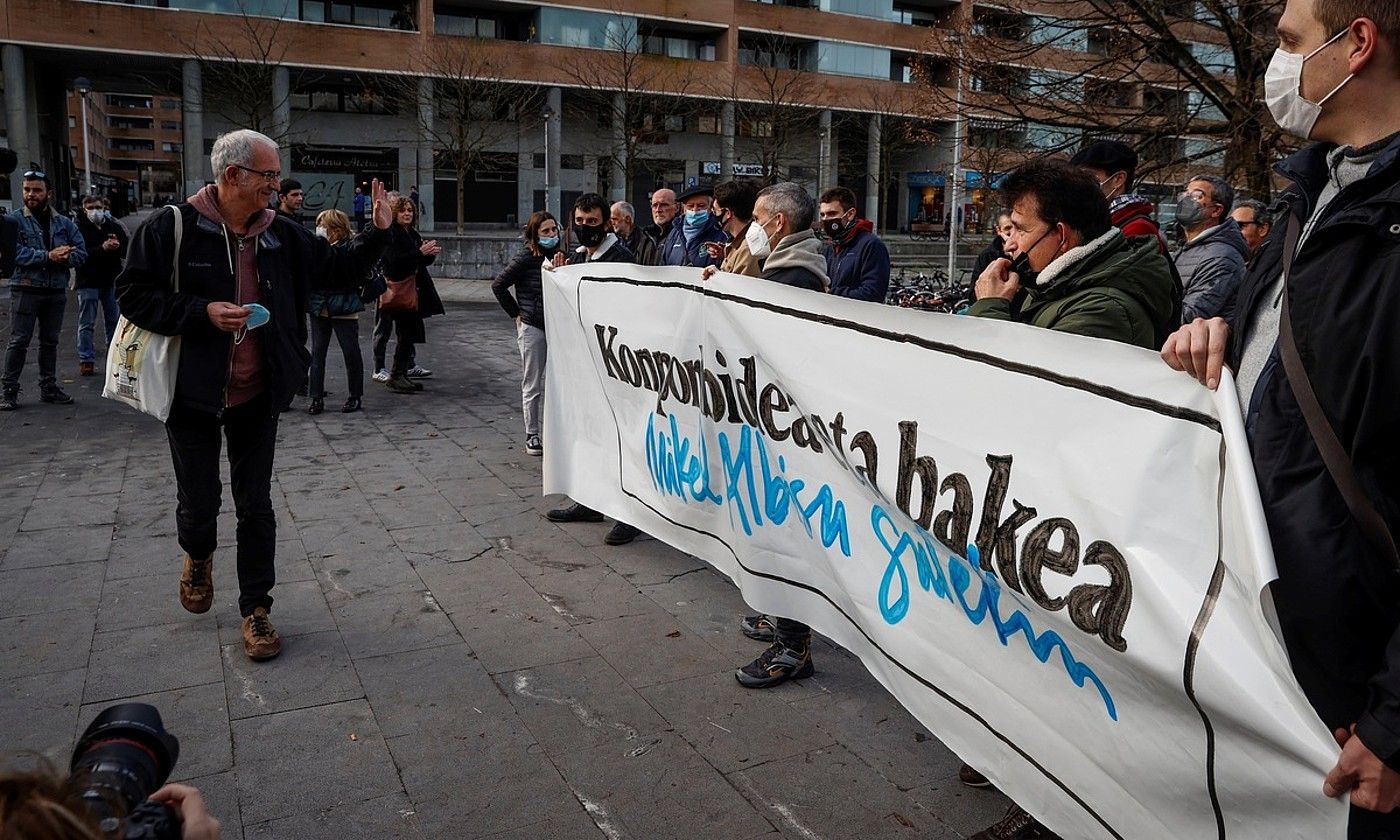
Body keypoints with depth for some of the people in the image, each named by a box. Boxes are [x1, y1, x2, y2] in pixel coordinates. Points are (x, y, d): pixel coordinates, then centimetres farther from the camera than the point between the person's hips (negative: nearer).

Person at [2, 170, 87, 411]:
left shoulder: (64, 223, 9)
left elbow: (81, 251, 3)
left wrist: (64, 258, -18)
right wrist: (48, 256, -24)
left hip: (56, 291, 4)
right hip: (25, 289, -4)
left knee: (50, 341, 13)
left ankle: (49, 388, 22)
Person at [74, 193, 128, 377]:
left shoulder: (114, 226, 5)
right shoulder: (79, 228, -7)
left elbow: (129, 250, 2)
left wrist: (117, 246, -19)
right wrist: (102, 248, -29)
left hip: (111, 281, 4)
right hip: (88, 281, -4)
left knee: (114, 321, 13)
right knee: (87, 324, 1)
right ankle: (86, 360, 5)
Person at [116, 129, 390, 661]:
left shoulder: (280, 235, 2)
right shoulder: (173, 228, -11)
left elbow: (338, 267, 11)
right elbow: (132, 295, -9)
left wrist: (378, 233, -3)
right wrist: (203, 312, -22)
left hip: (257, 397, 3)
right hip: (193, 396, -3)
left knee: (256, 506, 8)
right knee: (199, 502, 9)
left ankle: (256, 609, 20)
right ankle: (198, 556, 44)